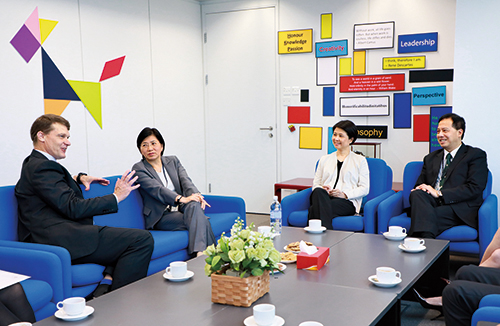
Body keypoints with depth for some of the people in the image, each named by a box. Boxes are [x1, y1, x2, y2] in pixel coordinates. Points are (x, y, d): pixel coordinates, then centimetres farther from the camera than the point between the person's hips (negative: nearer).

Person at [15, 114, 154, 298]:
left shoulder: (33, 164, 22)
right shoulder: (42, 167, -10)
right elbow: (73, 208, -17)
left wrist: (78, 179, 26)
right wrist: (115, 197, -8)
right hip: (60, 240, -11)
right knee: (142, 240, -19)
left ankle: (102, 295, -3)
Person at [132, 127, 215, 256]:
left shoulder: (173, 161, 16)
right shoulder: (139, 169, 0)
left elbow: (185, 180, 0)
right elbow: (156, 189, -16)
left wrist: (195, 195, -25)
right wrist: (180, 198, -33)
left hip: (181, 209, 4)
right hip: (161, 216, -4)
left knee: (194, 205, -35)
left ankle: (200, 253, -49)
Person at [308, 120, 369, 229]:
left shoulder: (360, 161, 17)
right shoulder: (324, 159, 28)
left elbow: (364, 189, 6)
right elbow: (315, 184, 19)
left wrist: (345, 194, -11)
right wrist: (322, 189, -7)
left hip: (347, 201, -3)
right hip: (323, 197, 3)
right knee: (318, 192, -38)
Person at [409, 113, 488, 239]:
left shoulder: (476, 155, 9)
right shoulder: (430, 158, 27)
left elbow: (474, 188, -5)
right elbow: (419, 185, 23)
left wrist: (439, 193, -13)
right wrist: (419, 190, -5)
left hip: (459, 210, -4)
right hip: (431, 203, 4)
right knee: (417, 194, -32)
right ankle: (426, 238, -48)